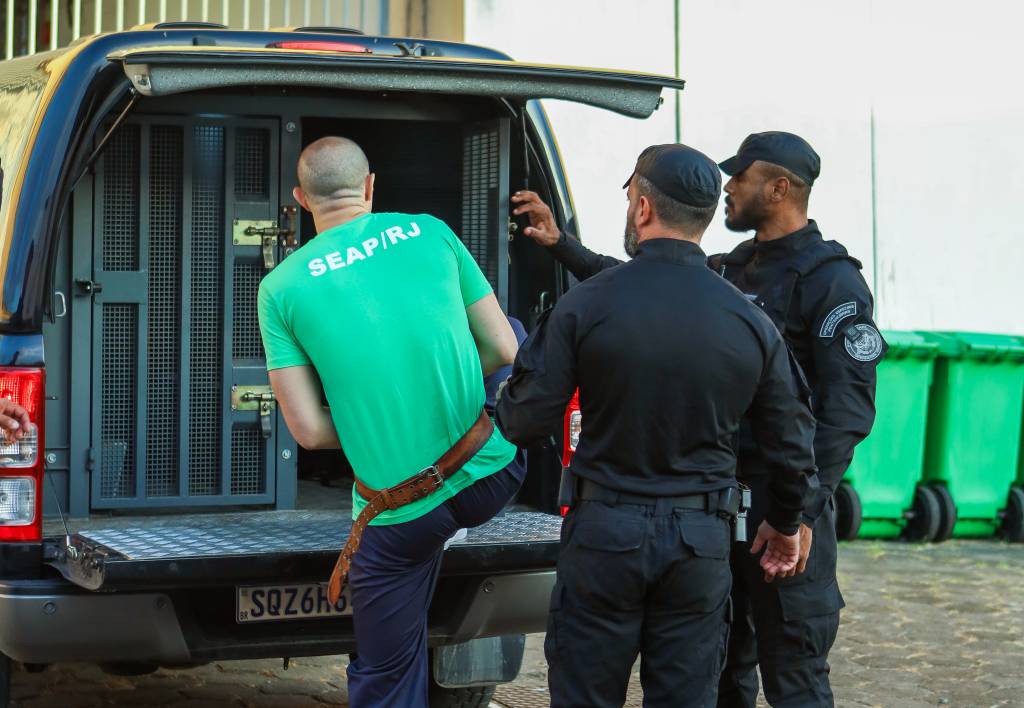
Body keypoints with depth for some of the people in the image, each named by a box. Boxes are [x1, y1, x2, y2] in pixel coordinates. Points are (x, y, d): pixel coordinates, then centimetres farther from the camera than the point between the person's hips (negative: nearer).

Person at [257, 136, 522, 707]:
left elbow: (310, 431, -7)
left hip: (398, 519, -1)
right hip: (493, 477, 1)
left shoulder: (281, 288, -4)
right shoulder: (430, 233, -1)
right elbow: (504, 351, 4)